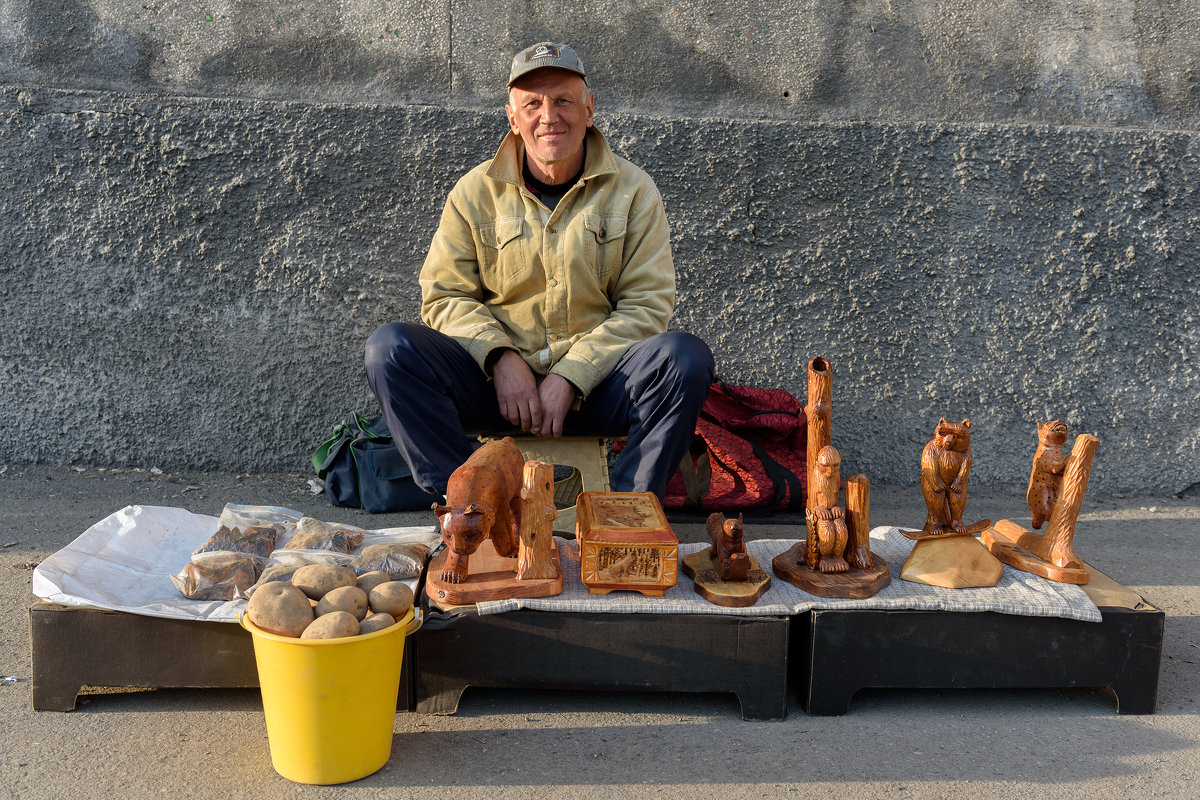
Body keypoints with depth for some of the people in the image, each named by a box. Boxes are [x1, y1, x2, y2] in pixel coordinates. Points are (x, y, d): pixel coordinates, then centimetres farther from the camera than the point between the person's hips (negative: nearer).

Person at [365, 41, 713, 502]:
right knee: (390, 349, -23)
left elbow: (645, 304, -3)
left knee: (686, 357, -29)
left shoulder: (632, 191, 4)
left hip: (595, 385, -1)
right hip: (495, 379, 1)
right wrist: (500, 356, -14)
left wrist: (570, 377, -15)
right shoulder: (475, 192, 7)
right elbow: (444, 296, 6)